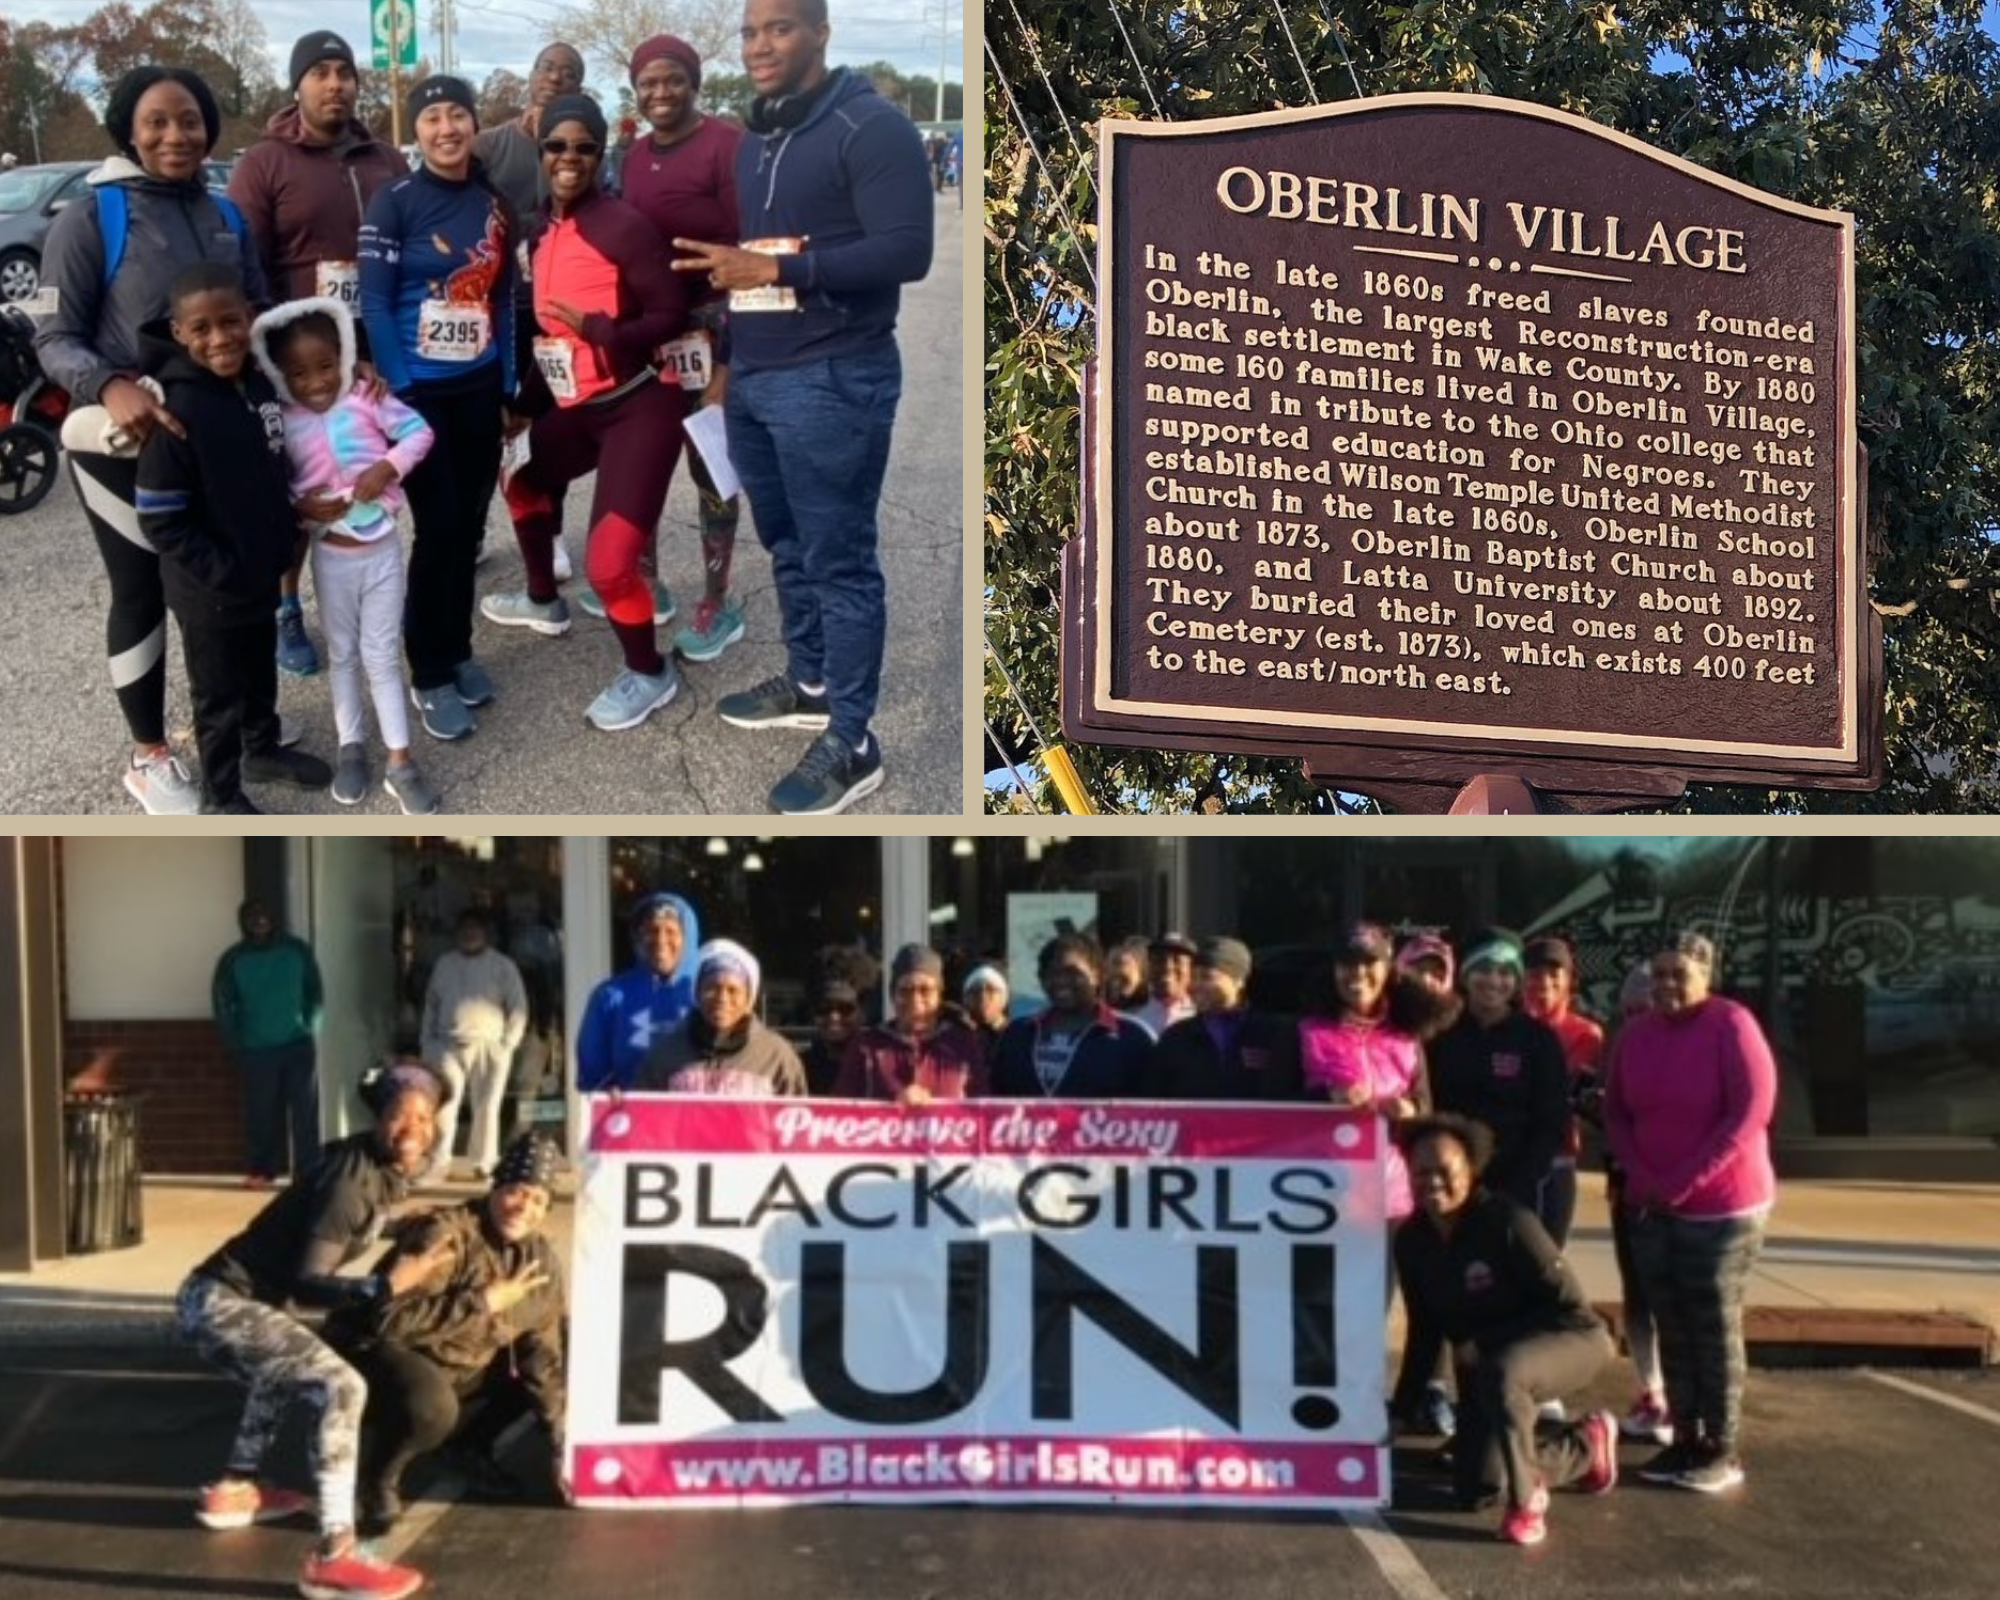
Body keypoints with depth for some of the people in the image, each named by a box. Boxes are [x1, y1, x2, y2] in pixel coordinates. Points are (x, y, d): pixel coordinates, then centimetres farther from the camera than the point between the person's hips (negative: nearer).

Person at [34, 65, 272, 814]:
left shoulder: (226, 217, 5)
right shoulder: (92, 216, -11)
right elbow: (53, 337, -13)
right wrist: (110, 387, -33)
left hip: (217, 436, 5)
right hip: (124, 446, -5)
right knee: (143, 592, 5)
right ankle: (148, 757, 19)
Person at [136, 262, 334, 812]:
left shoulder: (259, 384, -3)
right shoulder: (176, 413, -25)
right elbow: (159, 521, -22)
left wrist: (282, 541, 8)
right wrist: (224, 573, -21)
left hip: (263, 572, 7)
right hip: (209, 590, -7)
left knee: (261, 671, 26)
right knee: (218, 694, 11)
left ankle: (263, 750, 49)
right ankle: (222, 794, 28)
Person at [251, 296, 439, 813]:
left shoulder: (367, 399, -9)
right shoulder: (284, 424, -6)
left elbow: (420, 431, -8)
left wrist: (387, 467, -22)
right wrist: (301, 505, -21)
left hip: (382, 549, -1)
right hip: (330, 556, 1)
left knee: (383, 656, 4)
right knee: (342, 654, 15)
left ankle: (400, 760, 10)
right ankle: (351, 747, 30)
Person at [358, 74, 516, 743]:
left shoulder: (495, 203, 8)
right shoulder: (395, 201, -7)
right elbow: (373, 302, -10)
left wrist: (509, 384, 8)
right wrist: (399, 389, -15)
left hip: (480, 389, 5)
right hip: (419, 389, -5)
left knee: (470, 524, 9)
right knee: (438, 526, -5)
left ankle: (457, 651, 26)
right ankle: (430, 675, 8)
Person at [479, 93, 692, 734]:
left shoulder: (622, 225, -17)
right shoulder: (545, 229, 8)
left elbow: (671, 314, -18)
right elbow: (546, 318, 16)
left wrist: (596, 329, -27)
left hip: (637, 407, -9)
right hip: (578, 406, 9)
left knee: (607, 559, -17)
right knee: (524, 481, 29)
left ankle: (649, 672, 9)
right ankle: (544, 601, 54)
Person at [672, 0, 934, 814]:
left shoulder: (872, 127, -9)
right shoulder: (756, 138, 18)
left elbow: (906, 250, -19)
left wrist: (772, 268, -22)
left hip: (831, 381, -8)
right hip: (751, 378, 9)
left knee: (839, 561, -5)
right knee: (788, 548, 17)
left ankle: (852, 745, 2)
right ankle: (807, 684, 33)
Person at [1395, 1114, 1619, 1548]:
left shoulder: (1506, 1222, -25)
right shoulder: (1410, 1240, -7)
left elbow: (1571, 1306, -19)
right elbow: (1426, 1327, 6)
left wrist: (1482, 1342, -21)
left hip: (1570, 1338, -7)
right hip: (1484, 1363, 7)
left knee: (1499, 1372, -40)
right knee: (1476, 1489, 2)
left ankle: (1526, 1500, -19)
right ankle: (1586, 1444, 25)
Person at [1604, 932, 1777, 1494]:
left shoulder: (1731, 1024, -11)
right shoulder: (1636, 1032, 4)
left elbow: (1751, 1111, -17)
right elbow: (1615, 1111, 9)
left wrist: (1685, 1181, -17)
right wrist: (1643, 1177, -6)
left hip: (1723, 1205, -5)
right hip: (1650, 1207, 5)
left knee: (1715, 1328, 2)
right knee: (1672, 1327, 9)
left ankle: (1724, 1450, 12)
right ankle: (1684, 1439, 19)